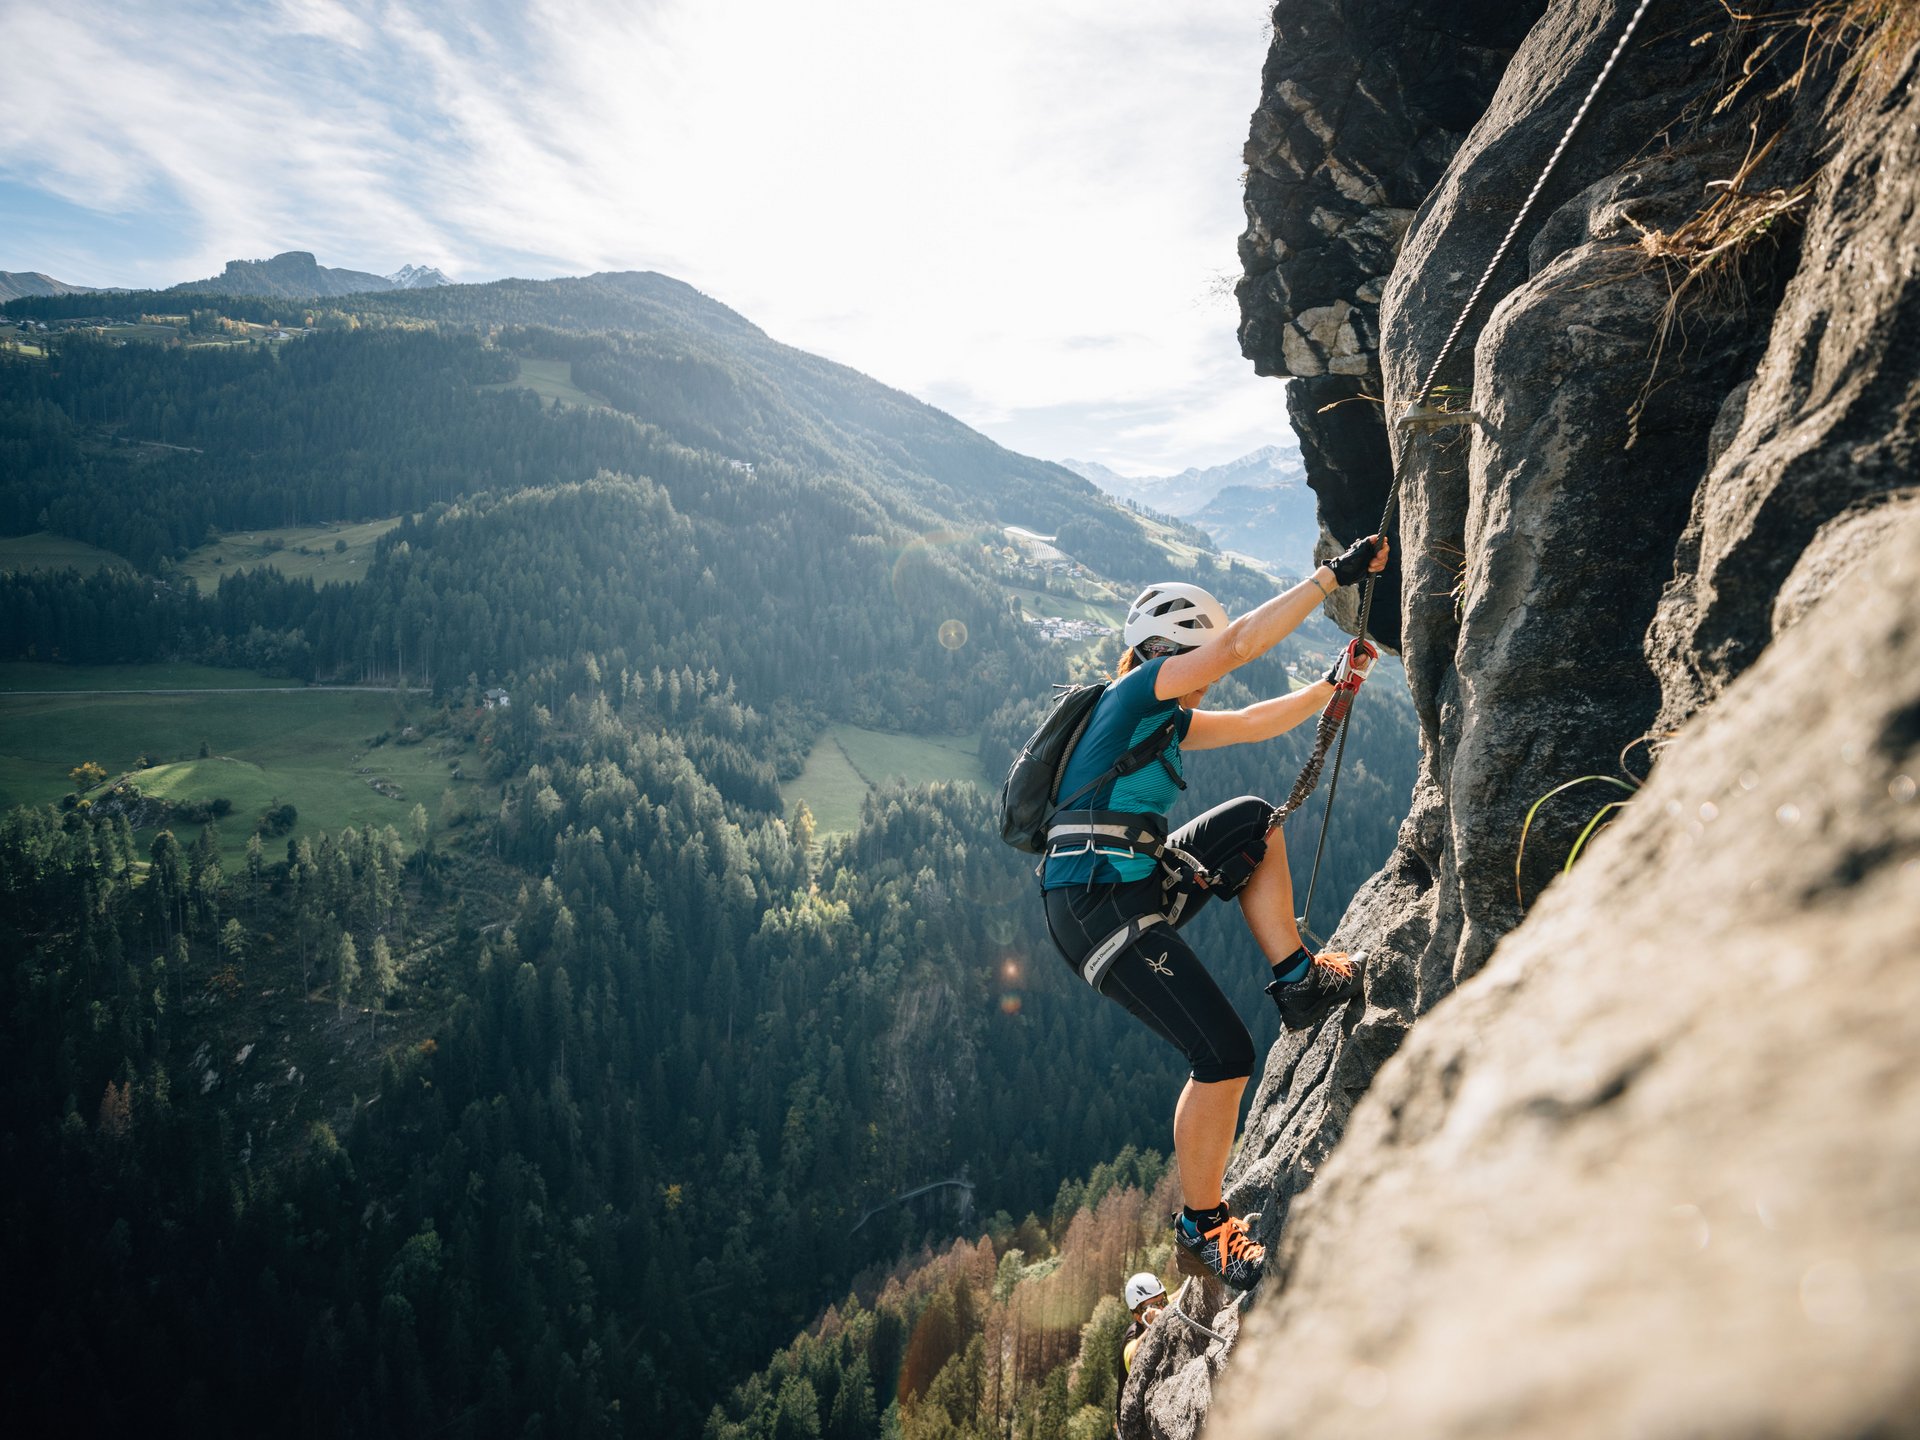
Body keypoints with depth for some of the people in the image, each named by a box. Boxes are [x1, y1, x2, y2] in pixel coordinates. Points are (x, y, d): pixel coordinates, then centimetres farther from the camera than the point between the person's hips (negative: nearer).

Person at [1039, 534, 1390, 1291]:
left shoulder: (1168, 719, 20)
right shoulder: (1135, 691, -7)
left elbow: (1255, 722, 26)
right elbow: (1237, 643, -16)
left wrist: (1329, 688, 16)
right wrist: (1333, 575, -12)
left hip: (1141, 883, 10)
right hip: (1099, 906, -10)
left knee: (1253, 821, 16)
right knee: (1224, 1053, -10)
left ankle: (1297, 980, 13)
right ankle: (1200, 1231, 6)